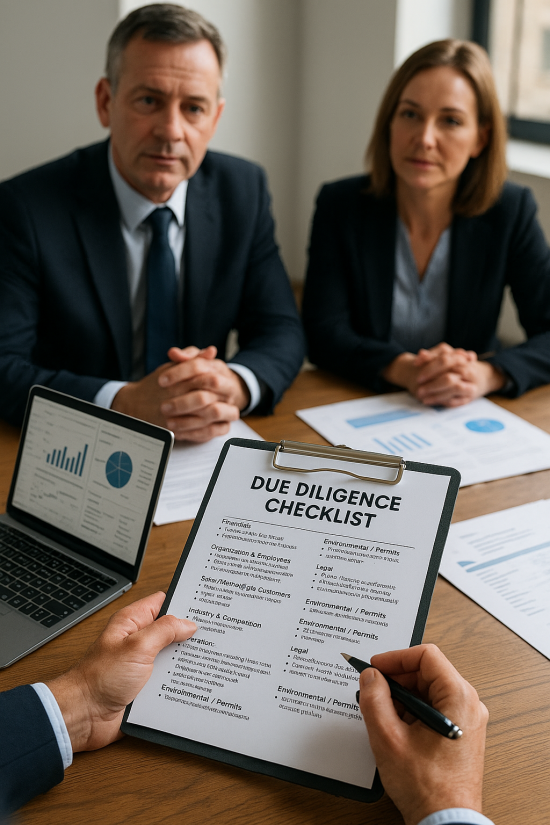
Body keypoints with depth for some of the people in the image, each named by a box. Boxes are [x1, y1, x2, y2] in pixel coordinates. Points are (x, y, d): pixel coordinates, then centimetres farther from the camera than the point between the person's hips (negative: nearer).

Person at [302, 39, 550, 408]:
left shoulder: (510, 211, -4)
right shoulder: (340, 205, -5)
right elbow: (324, 333, -10)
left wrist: (488, 375, -25)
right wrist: (404, 369, -27)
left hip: (466, 419, 0)